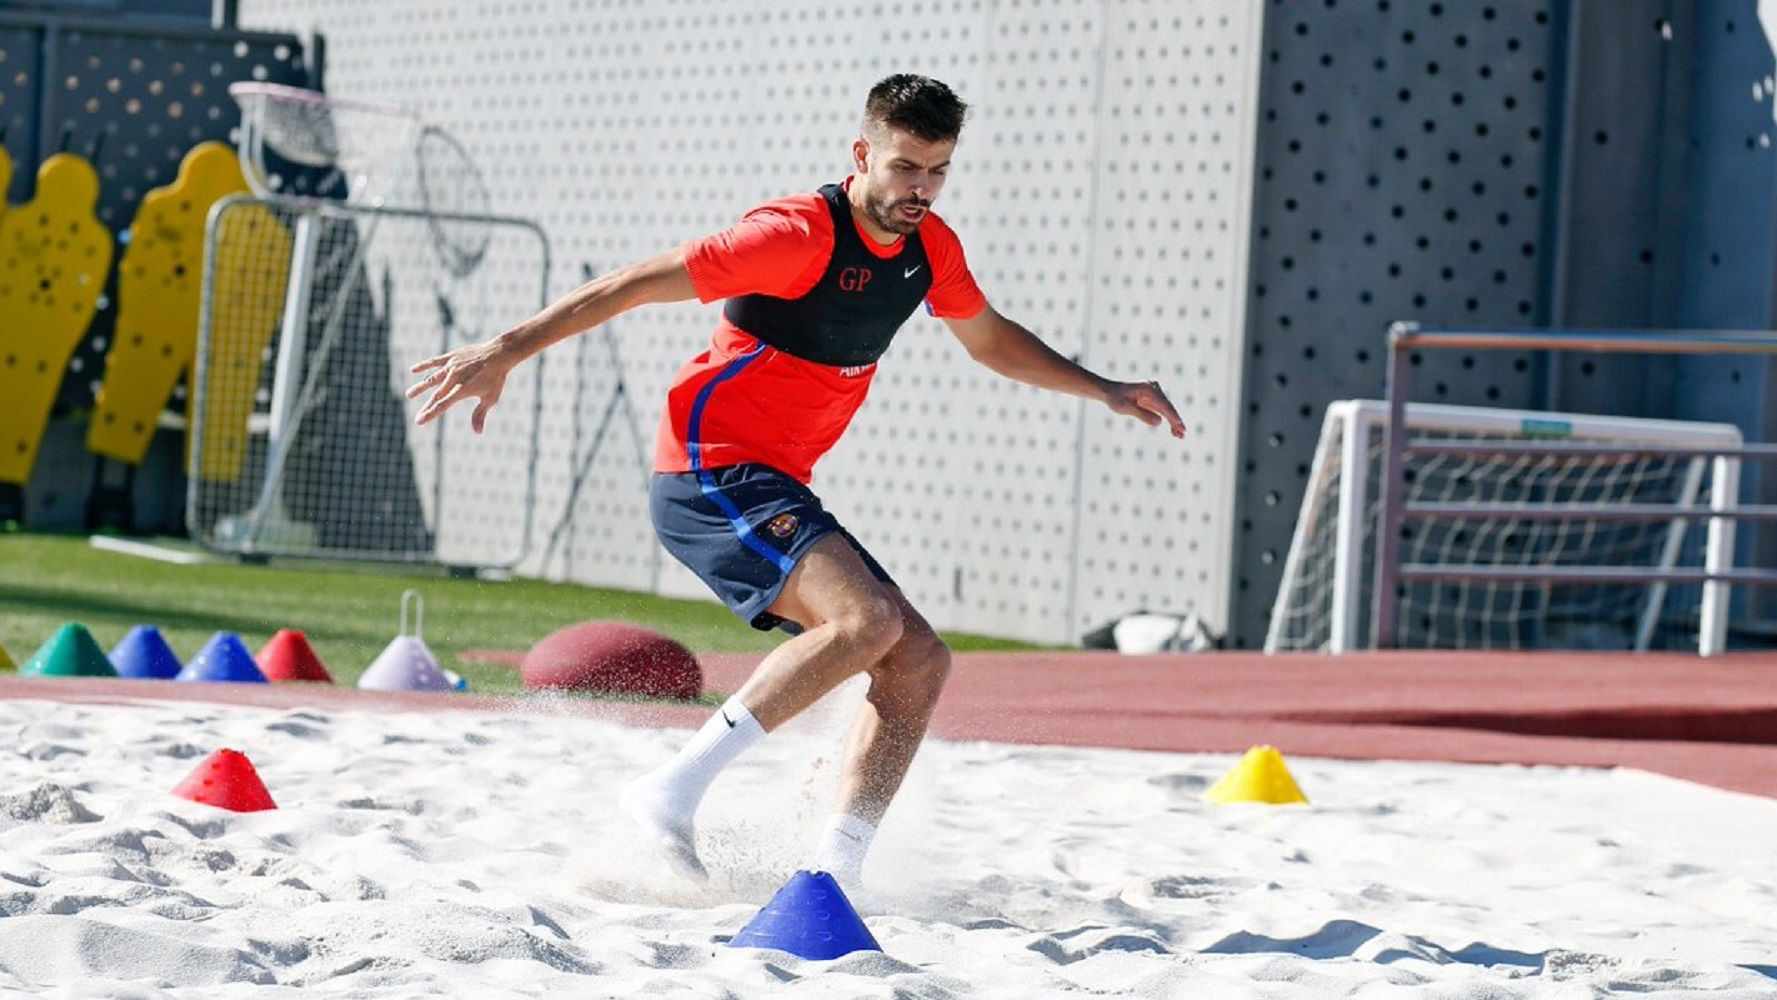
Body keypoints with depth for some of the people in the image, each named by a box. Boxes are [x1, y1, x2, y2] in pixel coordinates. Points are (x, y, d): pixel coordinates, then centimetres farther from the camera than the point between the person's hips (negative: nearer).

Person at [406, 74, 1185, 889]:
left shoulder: (929, 247, 8)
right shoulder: (799, 235, -18)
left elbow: (991, 338, 29)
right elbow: (639, 284, -17)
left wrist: (1104, 391, 25)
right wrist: (505, 352, -19)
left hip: (775, 491, 9)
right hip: (708, 476, -9)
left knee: (919, 662, 0)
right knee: (868, 619, -27)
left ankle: (833, 876, -2)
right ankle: (673, 793, -26)